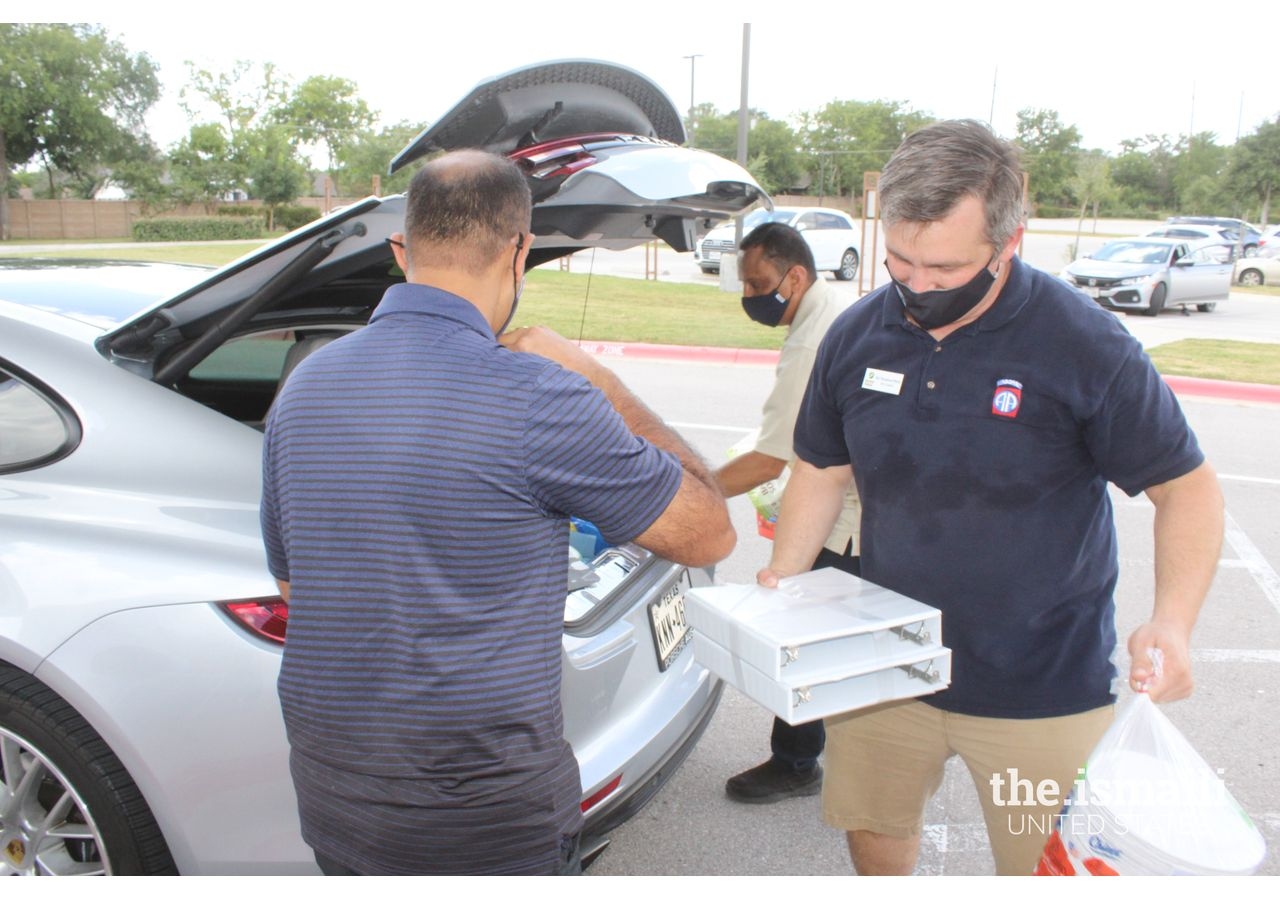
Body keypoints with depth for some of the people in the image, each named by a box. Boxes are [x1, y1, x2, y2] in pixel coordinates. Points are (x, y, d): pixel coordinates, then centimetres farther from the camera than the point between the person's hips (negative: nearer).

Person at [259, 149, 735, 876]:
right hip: (486, 815, -6)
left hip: (329, 801, 6)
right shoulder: (534, 397, -21)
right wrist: (597, 380, -3)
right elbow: (708, 534, -8)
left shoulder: (302, 389, 0)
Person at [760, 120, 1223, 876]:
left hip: (1042, 689, -3)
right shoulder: (856, 336, -3)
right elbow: (823, 472, 8)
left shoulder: (1086, 345, -16)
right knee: (872, 828, 17)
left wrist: (1173, 622, -24)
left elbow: (1189, 487, -9)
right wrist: (780, 581, -5)